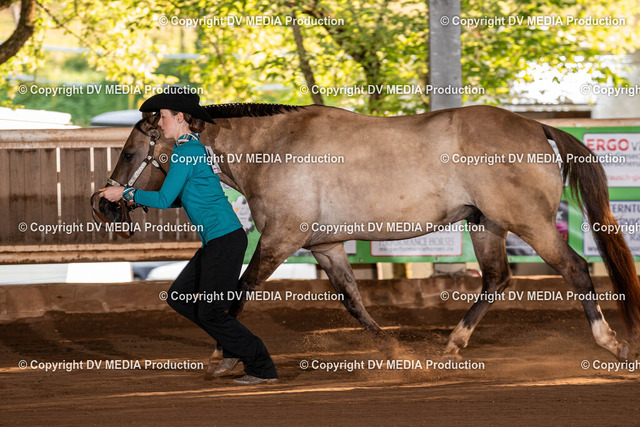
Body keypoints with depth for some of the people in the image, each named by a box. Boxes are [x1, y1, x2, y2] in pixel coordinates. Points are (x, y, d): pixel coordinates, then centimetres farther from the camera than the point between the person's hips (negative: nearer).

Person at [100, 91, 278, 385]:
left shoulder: (186, 151, -14)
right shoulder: (192, 148, 16)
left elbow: (164, 200, -15)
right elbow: (180, 198, 23)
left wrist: (125, 193, -5)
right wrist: (136, 200, 19)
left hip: (225, 239, -10)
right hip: (216, 240, 10)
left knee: (210, 312, -4)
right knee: (179, 297, 13)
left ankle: (262, 368, 4)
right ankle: (235, 348, 17)